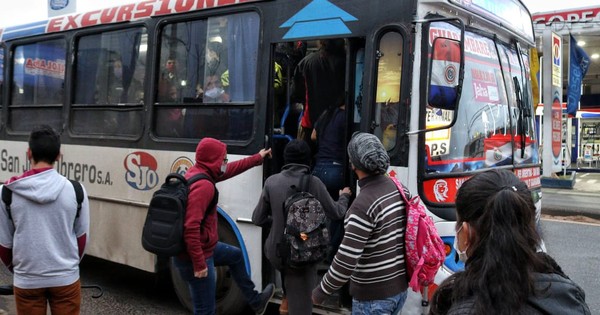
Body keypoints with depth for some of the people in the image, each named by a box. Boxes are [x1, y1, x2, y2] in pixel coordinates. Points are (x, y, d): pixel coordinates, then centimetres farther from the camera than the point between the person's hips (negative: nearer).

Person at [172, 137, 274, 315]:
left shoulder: (197, 173, 4)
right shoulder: (203, 186, -26)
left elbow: (229, 170, 20)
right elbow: (191, 228, -33)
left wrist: (257, 159, 29)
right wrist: (199, 263, -28)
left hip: (203, 246, 11)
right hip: (194, 256, -11)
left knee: (235, 256, 29)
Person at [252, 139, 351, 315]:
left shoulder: (272, 181, -6)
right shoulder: (313, 183, -12)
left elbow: (258, 219, 1)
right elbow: (335, 214, 1)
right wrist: (344, 197, 22)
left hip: (275, 252, 3)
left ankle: (286, 300, 43)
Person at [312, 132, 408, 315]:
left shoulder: (364, 204, -25)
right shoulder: (399, 190, 0)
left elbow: (345, 261, -25)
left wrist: (320, 293, -13)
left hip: (373, 296, -8)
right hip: (399, 287, 8)